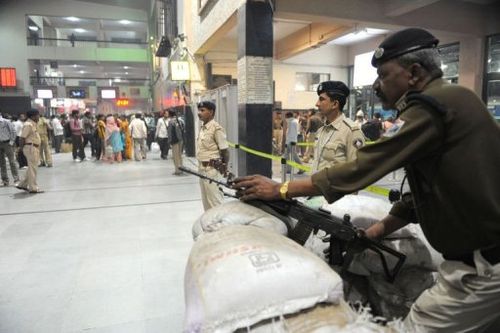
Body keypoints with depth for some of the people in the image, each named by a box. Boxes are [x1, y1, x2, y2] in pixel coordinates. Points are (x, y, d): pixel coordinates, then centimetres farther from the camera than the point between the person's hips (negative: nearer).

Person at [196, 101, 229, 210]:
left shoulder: (216, 128, -16)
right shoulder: (202, 128, 10)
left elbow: (225, 151, -14)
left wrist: (224, 168, -10)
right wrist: (200, 166, 16)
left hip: (212, 168, -9)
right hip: (202, 168, 9)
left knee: (215, 199, -1)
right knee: (206, 199, 18)